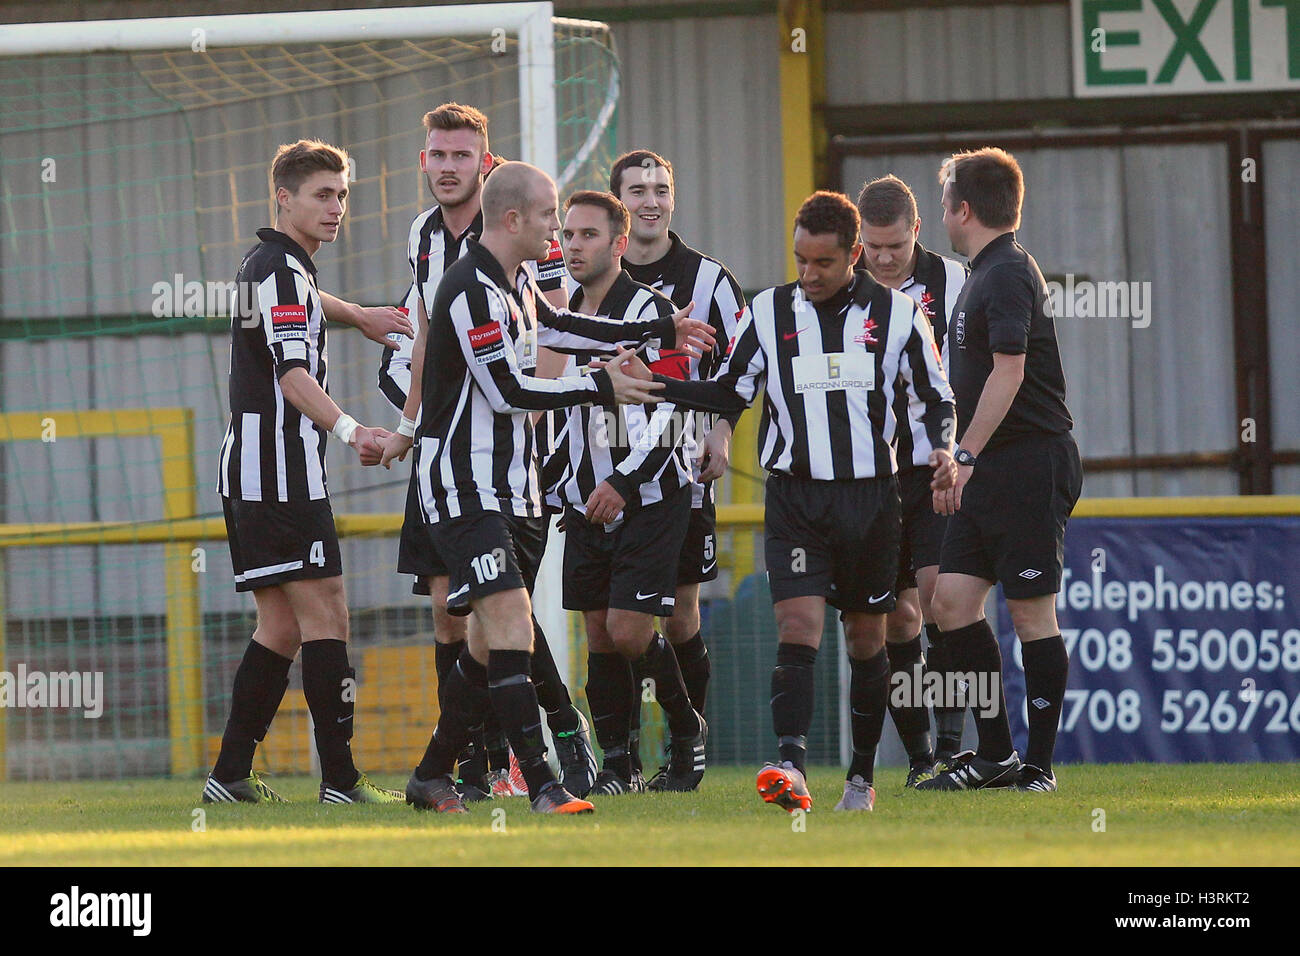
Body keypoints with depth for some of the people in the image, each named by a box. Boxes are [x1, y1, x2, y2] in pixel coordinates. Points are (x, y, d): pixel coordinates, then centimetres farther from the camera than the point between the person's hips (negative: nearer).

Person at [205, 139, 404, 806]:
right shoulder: (282, 268, -12)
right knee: (325, 614, -12)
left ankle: (230, 777, 10)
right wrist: (349, 430, -33)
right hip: (282, 471, -10)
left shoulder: (262, 264, 21)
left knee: (281, 627, 11)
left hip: (247, 472, 10)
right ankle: (340, 782, -16)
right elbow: (292, 372, -23)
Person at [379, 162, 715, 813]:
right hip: (464, 487, -10)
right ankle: (541, 785, -23)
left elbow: (557, 328, 31)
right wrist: (599, 388, -14)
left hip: (512, 488, 10)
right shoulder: (471, 290, -18)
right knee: (510, 626, -18)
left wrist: (661, 332, 34)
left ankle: (432, 776, 23)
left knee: (492, 641, 12)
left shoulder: (516, 282, 12)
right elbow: (507, 391, -21)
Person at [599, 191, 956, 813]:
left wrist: (943, 449, -11)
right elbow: (728, 394, 10)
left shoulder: (896, 313, 1)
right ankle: (791, 767, -28)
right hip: (794, 497, 0)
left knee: (866, 637, 9)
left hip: (870, 497, 0)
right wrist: (653, 388, -3)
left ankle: (862, 775, 22)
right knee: (797, 622, -17)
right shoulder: (768, 312, 4)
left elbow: (937, 398, 8)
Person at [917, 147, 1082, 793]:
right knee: (952, 598, 5)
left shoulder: (1007, 275, -12)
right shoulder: (985, 275, 19)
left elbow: (1008, 371, -21)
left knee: (1031, 611, -5)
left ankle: (1038, 764, -1)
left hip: (1032, 465, -10)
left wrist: (963, 457, -21)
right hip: (993, 473, 10)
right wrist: (964, 462, 21)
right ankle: (994, 753, 9)